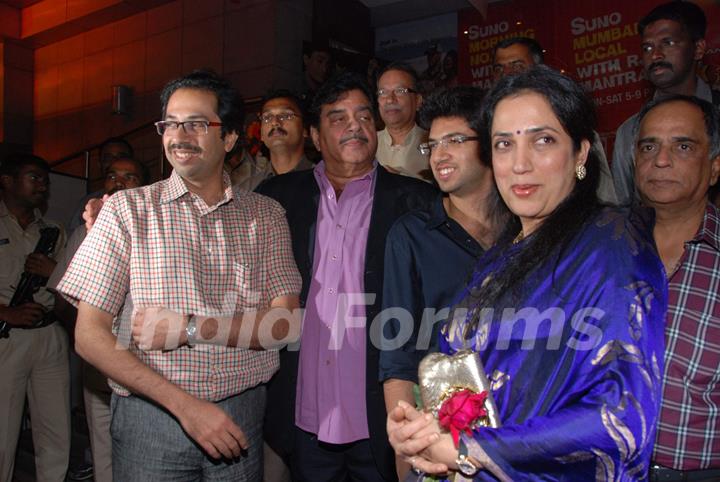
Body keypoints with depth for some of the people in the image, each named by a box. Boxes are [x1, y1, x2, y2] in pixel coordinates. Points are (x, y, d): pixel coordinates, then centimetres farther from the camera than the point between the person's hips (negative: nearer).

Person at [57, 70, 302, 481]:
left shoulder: (266, 216, 2)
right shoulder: (127, 210, -2)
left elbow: (287, 323, -4)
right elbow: (90, 336, -6)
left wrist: (189, 328, -16)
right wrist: (186, 405, -14)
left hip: (241, 416, 2)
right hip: (150, 416, -1)